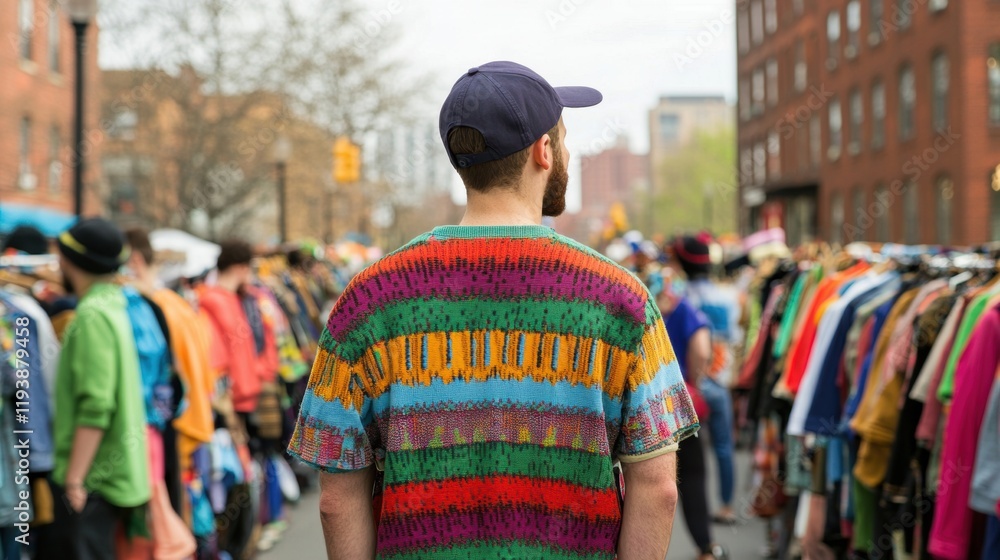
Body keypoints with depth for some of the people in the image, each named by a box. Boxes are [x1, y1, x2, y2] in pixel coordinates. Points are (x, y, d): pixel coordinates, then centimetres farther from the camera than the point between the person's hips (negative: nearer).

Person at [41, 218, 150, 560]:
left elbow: (95, 408, -23)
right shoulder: (113, 306, 12)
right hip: (112, 473, 9)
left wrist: (75, 478, -19)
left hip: (91, 479, -9)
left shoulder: (92, 316, -17)